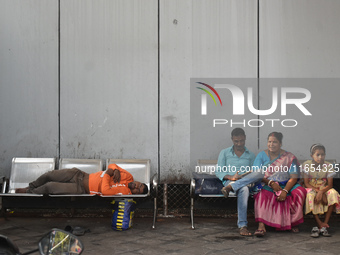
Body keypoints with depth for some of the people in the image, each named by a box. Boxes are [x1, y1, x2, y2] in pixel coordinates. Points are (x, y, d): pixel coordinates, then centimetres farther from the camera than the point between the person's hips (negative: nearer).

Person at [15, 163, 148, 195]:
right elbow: (111, 165, 5)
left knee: (49, 187, -11)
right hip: (82, 175, 6)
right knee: (50, 175, 5)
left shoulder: (124, 192, -20)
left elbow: (105, 191, -30)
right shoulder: (128, 177, -1)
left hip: (81, 189, -6)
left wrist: (108, 174, -19)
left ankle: (29, 193, 18)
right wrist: (116, 170, -17)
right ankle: (31, 187, 32)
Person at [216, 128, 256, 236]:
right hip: (229, 181, -1)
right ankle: (243, 225, -44)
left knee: (244, 189, -40)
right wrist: (231, 177, -12)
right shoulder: (224, 153, 16)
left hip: (245, 182, 1)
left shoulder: (251, 155, 21)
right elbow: (218, 172, 8)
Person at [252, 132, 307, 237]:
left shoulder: (289, 157, 5)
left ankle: (294, 222, -13)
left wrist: (285, 191, -20)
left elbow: (294, 177, -4)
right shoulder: (261, 155, 7)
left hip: (286, 186, 1)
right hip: (267, 186, -1)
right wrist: (271, 183, -18)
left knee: (300, 192, -29)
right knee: (261, 194, -35)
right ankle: (261, 226, -46)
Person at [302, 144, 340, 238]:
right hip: (311, 189, -1)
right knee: (310, 195, -37)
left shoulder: (328, 166, -6)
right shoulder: (307, 165, -9)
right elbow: (306, 183, -11)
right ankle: (320, 224, -33)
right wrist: (317, 191, -25)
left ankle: (325, 224, -31)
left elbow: (330, 184, -12)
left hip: (324, 189, 1)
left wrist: (321, 191, -32)